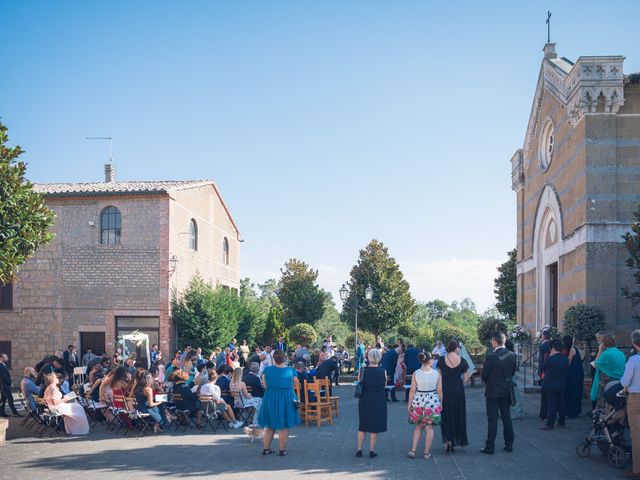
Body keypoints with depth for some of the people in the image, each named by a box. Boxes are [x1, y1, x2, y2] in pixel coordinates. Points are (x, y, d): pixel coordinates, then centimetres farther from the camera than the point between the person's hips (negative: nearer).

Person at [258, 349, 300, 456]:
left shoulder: (267, 370, -6)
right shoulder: (291, 371, -8)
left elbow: (265, 386, 0)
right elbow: (293, 386, 2)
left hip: (270, 399, 2)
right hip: (286, 399, -2)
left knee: (269, 426, 15)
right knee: (284, 427, 7)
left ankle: (266, 448, 20)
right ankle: (282, 449, 9)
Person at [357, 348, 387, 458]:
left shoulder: (362, 370, -10)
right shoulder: (383, 371, -10)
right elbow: (385, 385, 1)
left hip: (365, 400, 1)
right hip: (379, 401, -1)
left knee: (362, 426, 15)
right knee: (374, 427, 9)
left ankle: (359, 449, 17)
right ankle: (372, 450, 12)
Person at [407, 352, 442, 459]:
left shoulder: (415, 374, -6)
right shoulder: (437, 374, -6)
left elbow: (412, 390, -5)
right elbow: (439, 390, -1)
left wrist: (409, 404, 5)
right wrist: (440, 403, 11)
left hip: (418, 402, 1)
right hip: (433, 402, -1)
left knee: (418, 427, 16)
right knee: (429, 428, 8)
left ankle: (413, 450, 11)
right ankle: (427, 452, 11)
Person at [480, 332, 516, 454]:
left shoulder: (491, 357, -20)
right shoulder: (512, 355, -3)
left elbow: (484, 375, -9)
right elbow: (512, 372, 8)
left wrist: (488, 383, 11)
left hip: (493, 391, -5)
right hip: (507, 390, 5)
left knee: (493, 419, 1)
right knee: (507, 418, 14)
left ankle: (490, 447, 6)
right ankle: (509, 444, 19)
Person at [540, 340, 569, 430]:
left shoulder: (551, 359, -20)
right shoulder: (565, 359, 0)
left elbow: (544, 368, -7)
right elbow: (567, 371, 8)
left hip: (551, 386, -6)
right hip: (562, 385, 6)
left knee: (551, 405, -3)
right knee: (561, 404, 14)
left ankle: (550, 424, -2)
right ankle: (561, 422, 22)